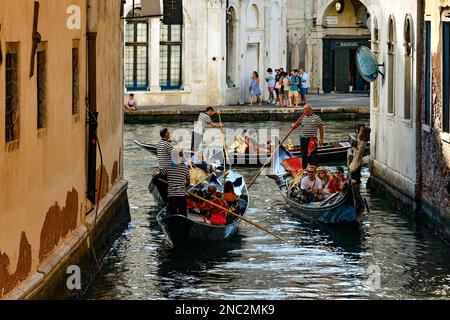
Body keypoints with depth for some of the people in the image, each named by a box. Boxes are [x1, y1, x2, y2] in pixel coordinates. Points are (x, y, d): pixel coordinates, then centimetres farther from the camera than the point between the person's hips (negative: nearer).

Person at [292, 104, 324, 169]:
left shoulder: (316, 118, 0)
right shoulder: (302, 118, 9)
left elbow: (321, 128, 2)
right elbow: (295, 125, 10)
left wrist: (321, 139, -2)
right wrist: (293, 126, -16)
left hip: (312, 139, -3)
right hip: (303, 139, 4)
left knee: (313, 155, -6)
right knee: (304, 155, 8)